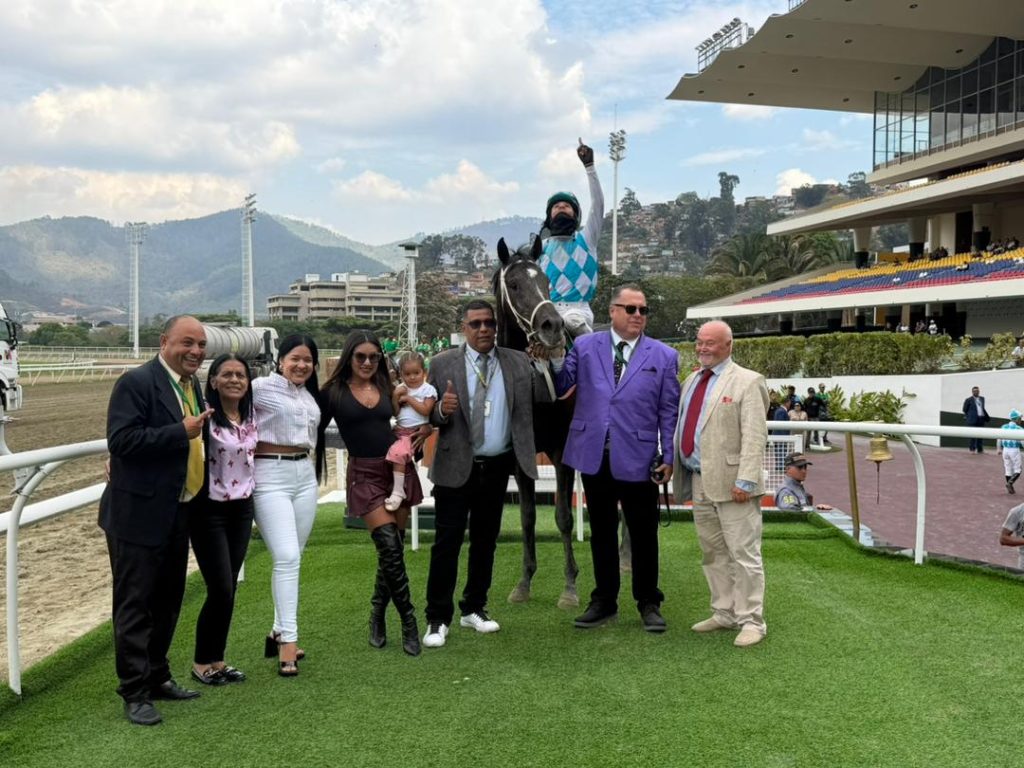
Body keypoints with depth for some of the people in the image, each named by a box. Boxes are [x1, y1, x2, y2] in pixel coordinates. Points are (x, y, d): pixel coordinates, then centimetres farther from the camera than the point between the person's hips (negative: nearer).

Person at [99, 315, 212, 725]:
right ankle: (135, 693, 10)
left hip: (177, 514, 8)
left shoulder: (192, 384, 11)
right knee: (135, 604, 1)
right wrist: (181, 431, -24)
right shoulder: (137, 382, -14)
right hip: (139, 514, -8)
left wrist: (202, 435, 7)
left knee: (168, 600, 17)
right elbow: (121, 440, -23)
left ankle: (157, 676, 32)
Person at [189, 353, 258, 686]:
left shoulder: (251, 416, 4)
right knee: (221, 590, -4)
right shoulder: (205, 415, -16)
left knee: (228, 589, 10)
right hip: (209, 510, -6)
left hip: (242, 509, 6)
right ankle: (202, 662, 15)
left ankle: (217, 659, 23)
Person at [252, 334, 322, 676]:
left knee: (293, 557, 10)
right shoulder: (262, 387, -6)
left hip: (305, 474, 7)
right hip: (271, 475, -7)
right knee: (286, 557, -13)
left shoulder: (310, 395, 15)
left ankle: (279, 632, 21)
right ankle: (289, 639, -7)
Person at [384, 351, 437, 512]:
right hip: (400, 431, 7)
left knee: (397, 452, -26)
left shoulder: (428, 389, -3)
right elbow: (394, 413, 9)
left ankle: (398, 491, -20)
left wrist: (409, 399, -11)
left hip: (416, 432, -7)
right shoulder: (400, 389, 11)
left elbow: (425, 410, -14)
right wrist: (395, 396, -6)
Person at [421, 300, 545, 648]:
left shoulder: (518, 362, 5)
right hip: (456, 466, -3)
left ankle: (474, 608, 28)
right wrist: (441, 409, -22)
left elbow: (545, 396, -3)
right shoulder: (443, 364, -2)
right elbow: (428, 414, -3)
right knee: (447, 541, -2)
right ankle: (438, 619, 8)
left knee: (486, 540, 13)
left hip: (497, 467, 3)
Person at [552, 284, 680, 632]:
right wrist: (555, 360, -12)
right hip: (594, 457, 1)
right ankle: (604, 601, 26)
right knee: (602, 533, 13)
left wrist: (668, 457, -1)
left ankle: (648, 603, 24)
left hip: (638, 460, -1)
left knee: (644, 535, 8)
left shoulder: (664, 356, 3)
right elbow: (560, 388, 6)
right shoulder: (584, 346, 4)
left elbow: (668, 411, 3)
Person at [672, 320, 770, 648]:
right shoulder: (692, 380, 16)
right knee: (713, 554, 14)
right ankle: (724, 613, 26)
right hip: (698, 482, 7)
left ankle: (751, 621, 9)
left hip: (730, 482, -7)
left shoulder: (747, 382, -7)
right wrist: (677, 468, 12)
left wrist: (746, 480, -20)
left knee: (744, 554, -1)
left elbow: (754, 436, -14)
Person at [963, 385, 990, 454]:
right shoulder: (969, 400, -1)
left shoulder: (982, 399, 16)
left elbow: (983, 409, 24)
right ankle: (972, 449, 1)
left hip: (981, 419, 6)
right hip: (973, 420, -6)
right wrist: (969, 416, 2)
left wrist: (986, 416, 17)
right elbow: (965, 410, 3)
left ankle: (980, 449, 13)